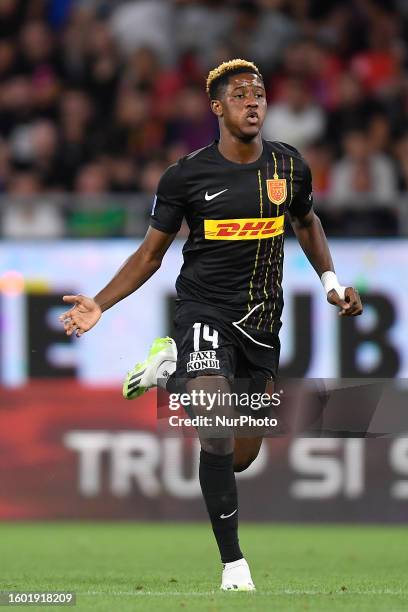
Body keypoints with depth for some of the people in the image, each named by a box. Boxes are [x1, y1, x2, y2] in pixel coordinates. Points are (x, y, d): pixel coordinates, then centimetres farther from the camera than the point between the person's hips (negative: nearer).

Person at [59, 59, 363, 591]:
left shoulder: (289, 166, 2)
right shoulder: (187, 175, -7)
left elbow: (306, 222, 24)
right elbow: (152, 252, 2)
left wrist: (331, 282, 14)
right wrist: (99, 304, -8)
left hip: (262, 321, 4)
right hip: (205, 312, -4)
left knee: (241, 457, 9)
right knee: (217, 435, -24)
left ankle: (174, 365, 31)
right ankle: (233, 562, -13)